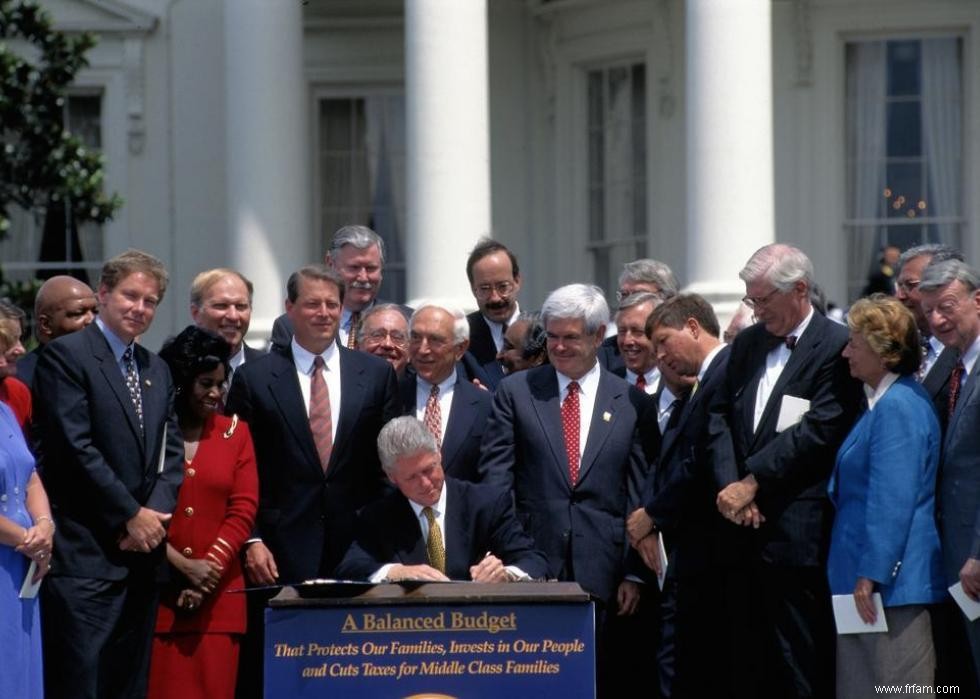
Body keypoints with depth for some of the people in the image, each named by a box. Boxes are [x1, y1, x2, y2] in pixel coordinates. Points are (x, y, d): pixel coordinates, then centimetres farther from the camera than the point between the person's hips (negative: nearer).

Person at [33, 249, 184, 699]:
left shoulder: (157, 371, 19)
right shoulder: (66, 355, -5)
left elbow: (171, 453, 14)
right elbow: (75, 447, -12)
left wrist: (155, 513, -5)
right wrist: (131, 516, -10)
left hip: (142, 550, 7)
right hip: (85, 555, -7)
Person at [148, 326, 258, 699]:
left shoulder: (235, 431, 11)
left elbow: (243, 509, 4)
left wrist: (208, 572, -7)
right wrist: (182, 566, -10)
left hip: (218, 594, 2)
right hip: (156, 591, -2)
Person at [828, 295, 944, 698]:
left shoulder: (897, 408, -17)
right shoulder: (885, 402, 16)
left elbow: (891, 501, -22)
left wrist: (871, 576, -22)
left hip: (889, 580, -11)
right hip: (867, 577, 11)